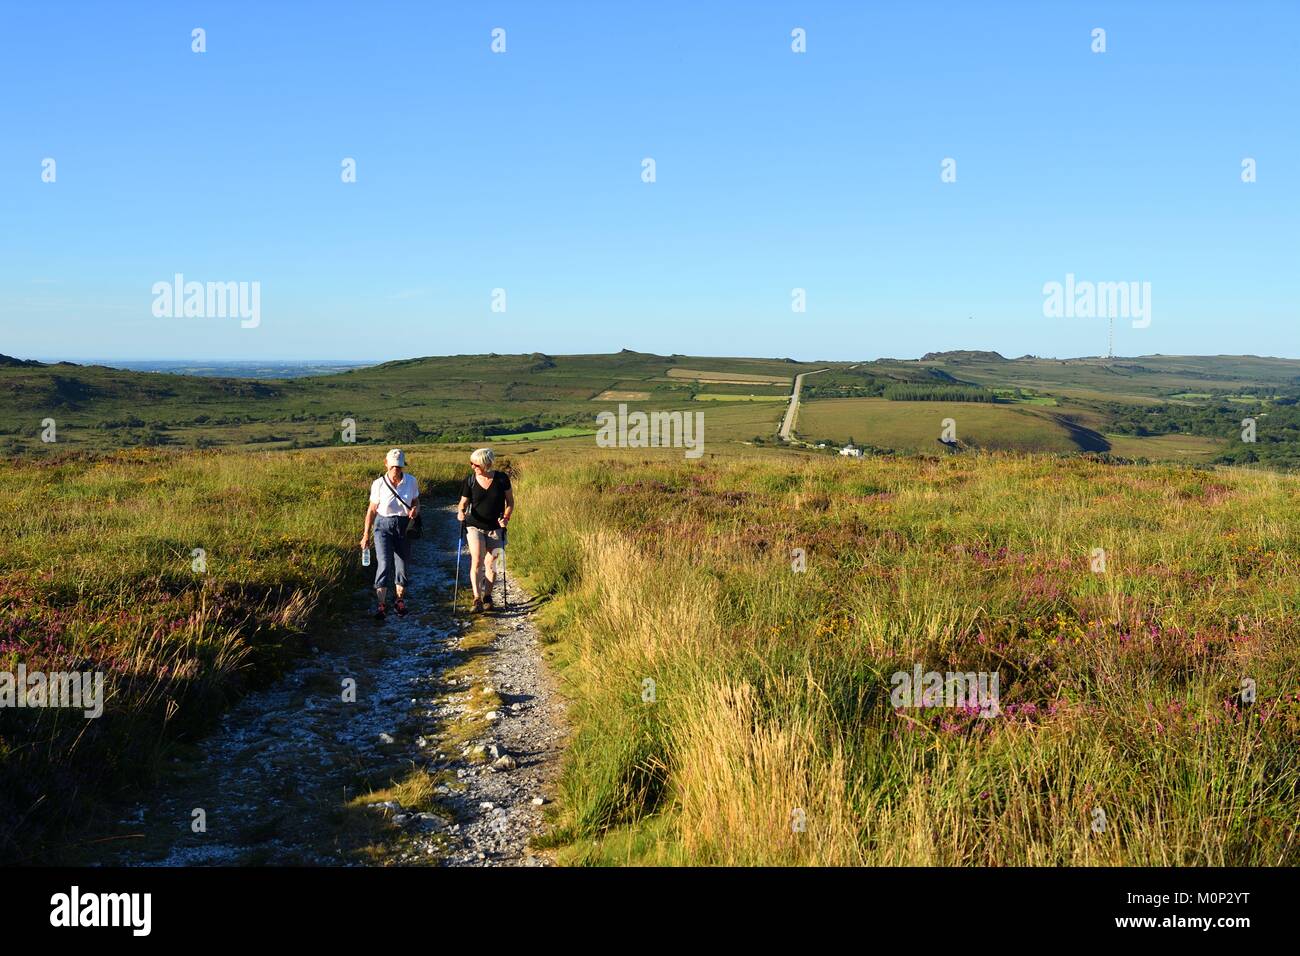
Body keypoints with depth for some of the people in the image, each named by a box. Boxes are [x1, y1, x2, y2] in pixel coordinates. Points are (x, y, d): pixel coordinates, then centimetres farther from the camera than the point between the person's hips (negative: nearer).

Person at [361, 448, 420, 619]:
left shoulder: (411, 481, -3)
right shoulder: (379, 484, -8)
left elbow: (416, 502, 11)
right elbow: (372, 510, 0)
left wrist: (415, 510, -14)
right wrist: (366, 534, 1)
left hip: (404, 526, 2)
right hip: (383, 526, -2)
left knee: (402, 564, 8)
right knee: (384, 563, -14)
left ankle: (400, 600, 28)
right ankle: (381, 604, -13)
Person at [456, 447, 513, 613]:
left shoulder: (502, 479, -7)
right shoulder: (470, 480, -5)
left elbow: (510, 502, 3)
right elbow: (463, 503, 4)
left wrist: (506, 517, -12)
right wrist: (461, 511, -18)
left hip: (496, 528, 0)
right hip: (475, 526, 0)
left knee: (490, 563, 6)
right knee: (477, 560, -15)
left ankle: (487, 596, 24)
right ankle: (477, 599, -14)